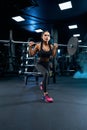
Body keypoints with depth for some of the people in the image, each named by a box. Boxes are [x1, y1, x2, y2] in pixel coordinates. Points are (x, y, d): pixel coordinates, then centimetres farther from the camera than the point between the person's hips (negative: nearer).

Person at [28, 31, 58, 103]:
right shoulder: (38, 45, -16)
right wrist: (30, 47, -20)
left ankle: (42, 84, 64)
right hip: (40, 64, -4)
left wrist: (56, 48, -2)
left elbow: (53, 55, 7)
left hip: (47, 64, 5)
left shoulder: (51, 46, -8)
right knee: (46, 73, -36)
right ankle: (46, 94, -27)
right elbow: (31, 54, -8)